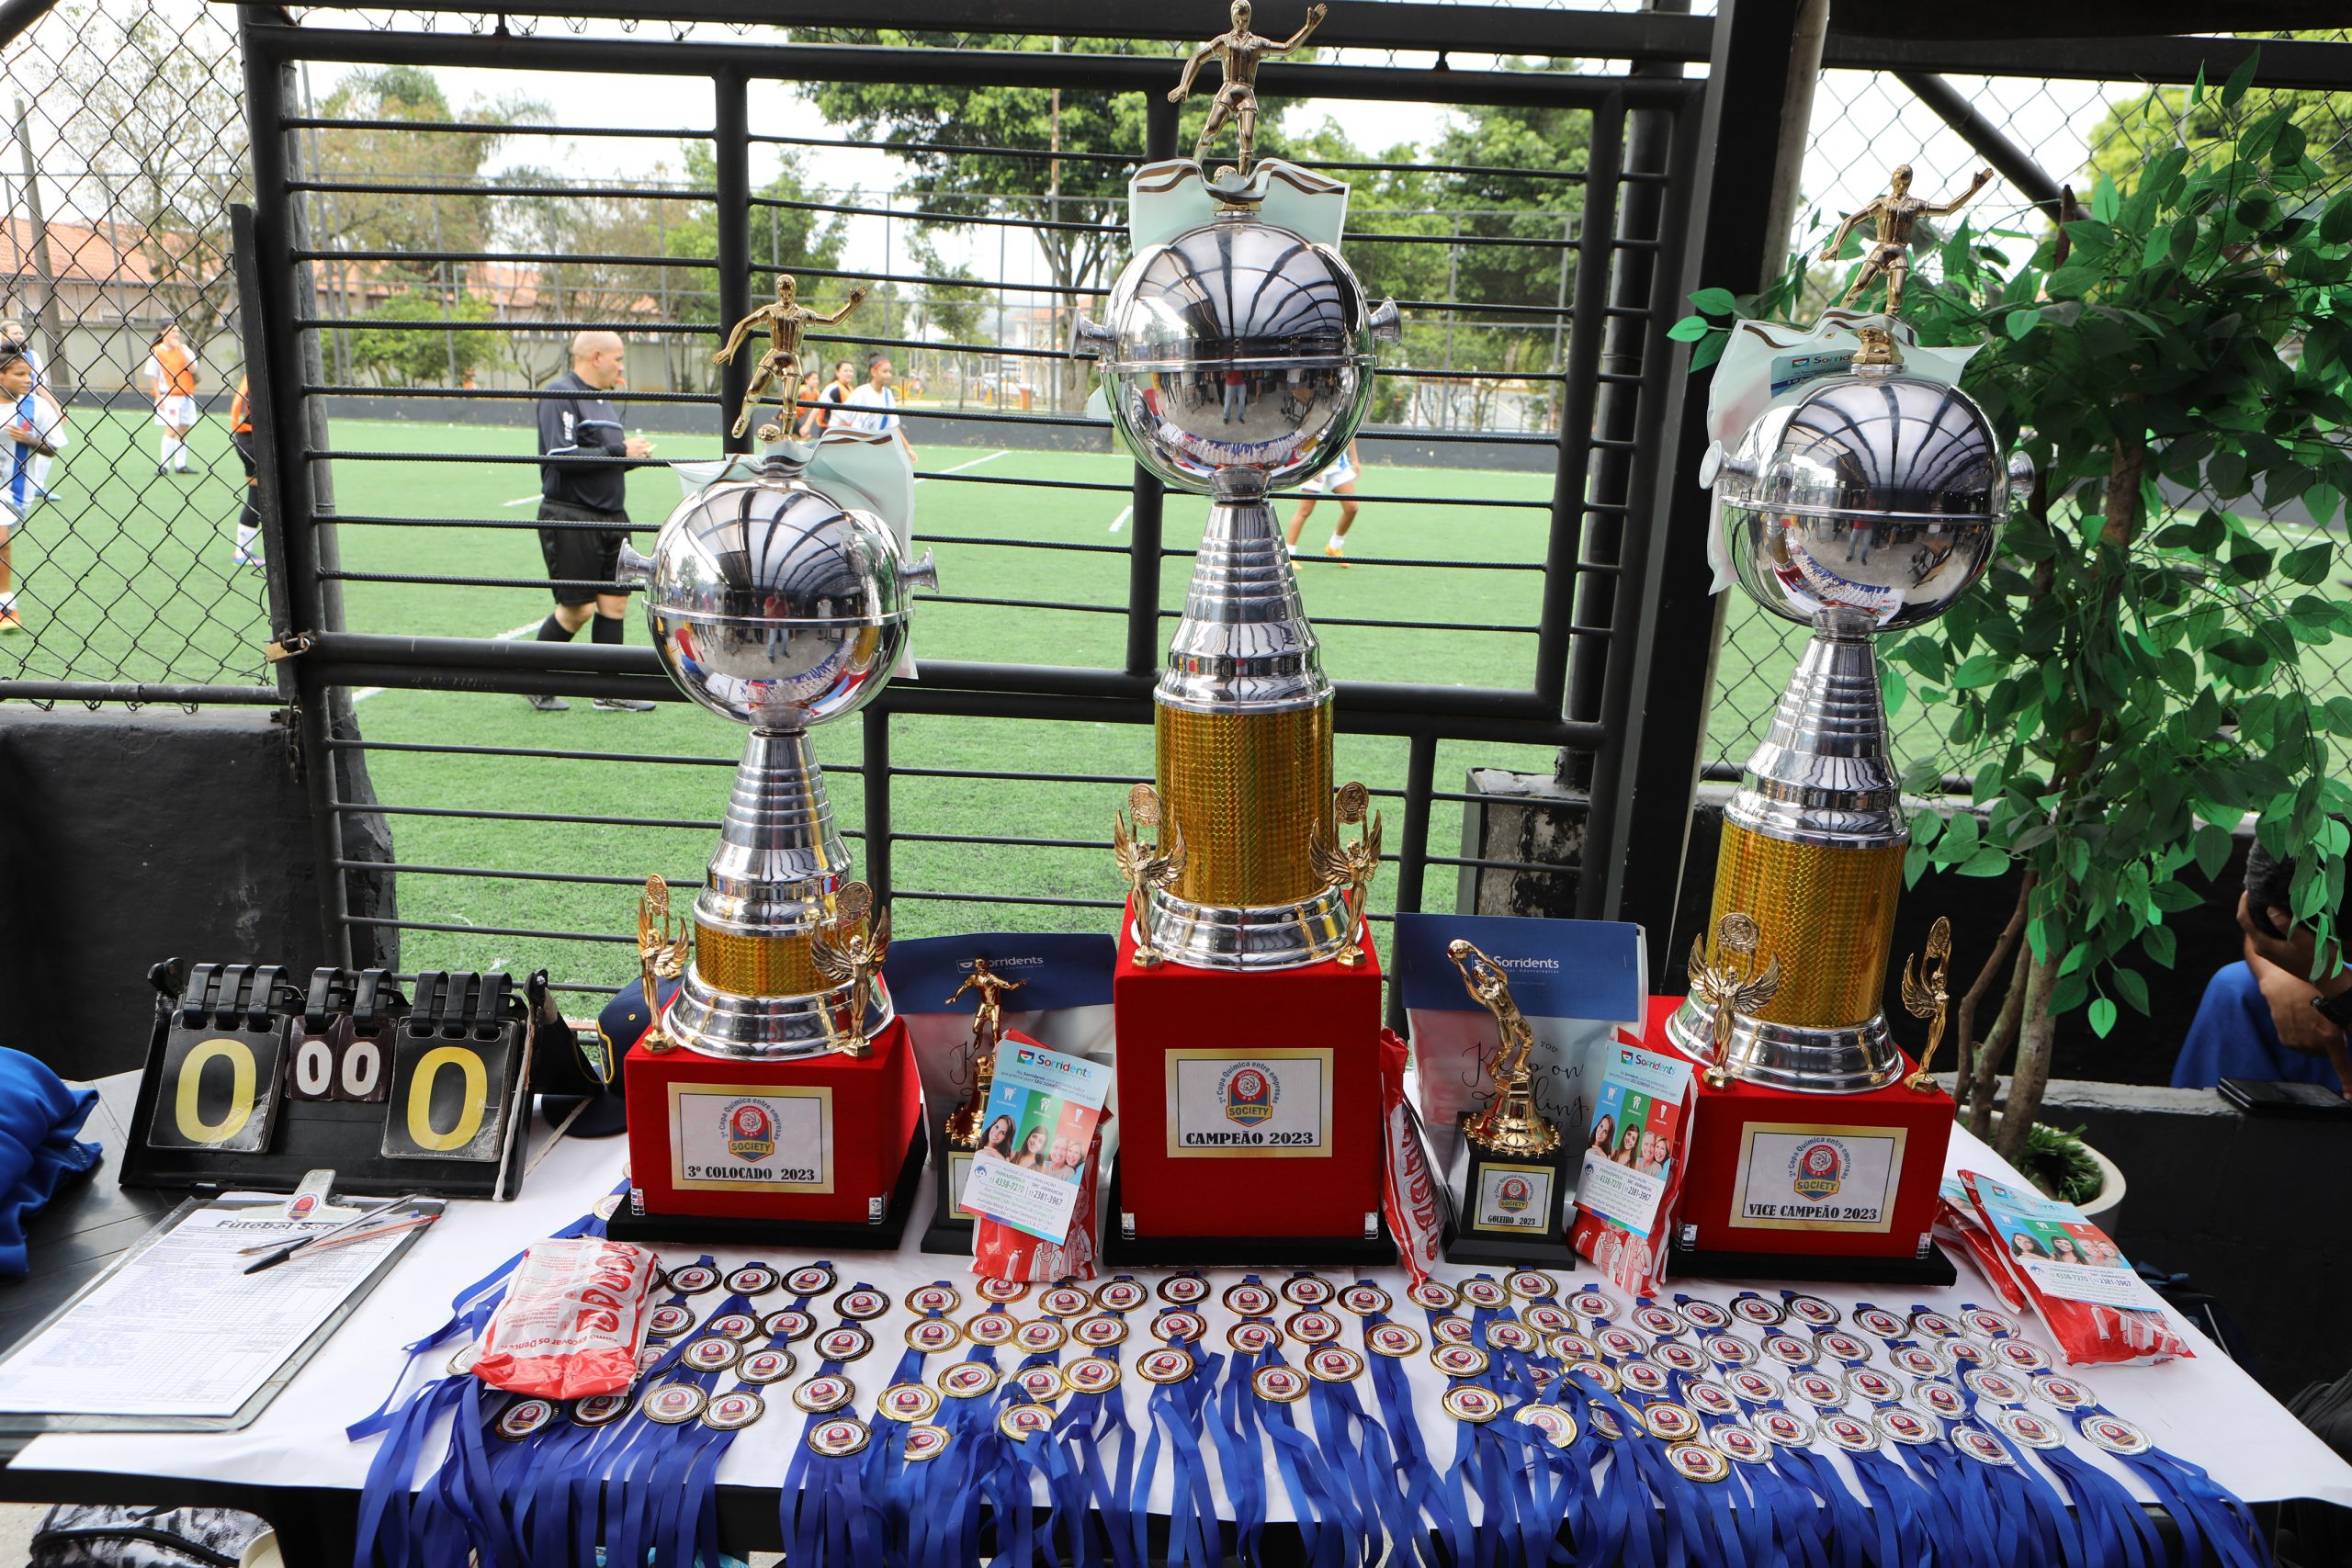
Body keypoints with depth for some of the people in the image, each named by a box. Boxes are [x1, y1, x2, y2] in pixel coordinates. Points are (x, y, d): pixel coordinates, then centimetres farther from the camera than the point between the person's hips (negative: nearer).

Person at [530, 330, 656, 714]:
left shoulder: (601, 400, 18)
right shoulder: (559, 394, -11)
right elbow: (562, 456, -22)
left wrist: (633, 455, 4)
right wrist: (619, 452, -17)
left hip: (611, 517, 9)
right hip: (569, 519, -9)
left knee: (615, 601, 6)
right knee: (577, 608, -3)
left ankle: (609, 693, 13)